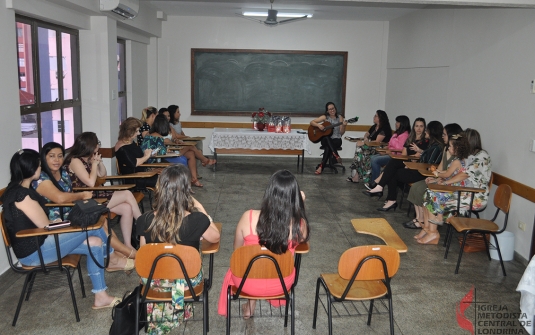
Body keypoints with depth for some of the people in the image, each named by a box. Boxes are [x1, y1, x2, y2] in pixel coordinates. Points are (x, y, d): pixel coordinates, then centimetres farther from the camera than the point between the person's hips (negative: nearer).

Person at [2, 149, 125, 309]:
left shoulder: (22, 189, 9)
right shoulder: (21, 194, -24)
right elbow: (45, 226, -17)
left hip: (39, 243, 10)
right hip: (34, 252, -10)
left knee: (95, 243, -2)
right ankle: (112, 257, 13)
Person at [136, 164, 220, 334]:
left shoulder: (145, 220, -22)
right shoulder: (196, 220, -28)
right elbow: (215, 237, -5)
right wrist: (200, 209, -3)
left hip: (154, 281, 2)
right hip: (188, 281, -1)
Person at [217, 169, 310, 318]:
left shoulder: (248, 217, -24)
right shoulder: (299, 224, -22)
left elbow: (237, 249, -6)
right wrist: (300, 205, -2)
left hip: (247, 282, 0)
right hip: (281, 284, 1)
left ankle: (250, 306, 40)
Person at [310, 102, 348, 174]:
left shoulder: (340, 117, 4)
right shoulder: (325, 117, 4)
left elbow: (341, 133, 0)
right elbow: (311, 122, 2)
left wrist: (344, 126, -19)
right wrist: (318, 125, -16)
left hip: (336, 139, -1)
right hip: (326, 140, 1)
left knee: (328, 148, -33)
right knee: (327, 138, -38)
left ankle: (321, 166, -31)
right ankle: (336, 155, -41)